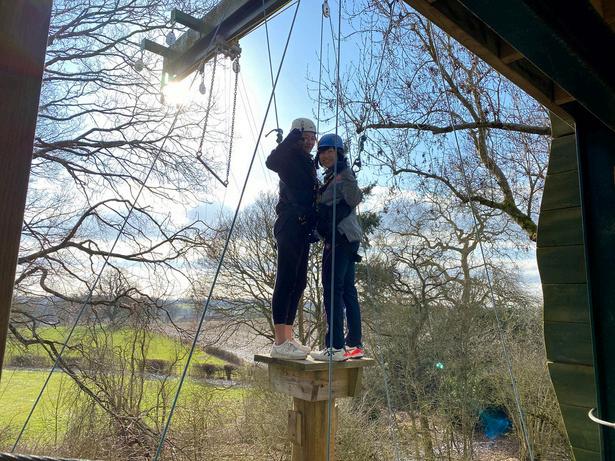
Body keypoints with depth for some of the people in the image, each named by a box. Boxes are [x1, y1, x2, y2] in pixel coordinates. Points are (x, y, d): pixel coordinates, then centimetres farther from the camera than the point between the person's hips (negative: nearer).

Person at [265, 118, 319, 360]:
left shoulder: (308, 163, 24)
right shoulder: (290, 158, -2)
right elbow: (271, 162, -25)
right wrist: (291, 139, -21)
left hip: (302, 228, 10)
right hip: (290, 225, -10)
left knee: (299, 282, 9)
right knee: (286, 280, -12)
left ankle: (287, 338, 15)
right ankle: (280, 343, -12)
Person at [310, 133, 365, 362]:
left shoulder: (343, 173, -5)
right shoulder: (330, 177, 24)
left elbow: (355, 199, -22)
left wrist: (347, 177, -36)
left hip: (341, 236, -10)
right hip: (347, 238, 10)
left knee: (332, 288, -12)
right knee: (347, 290, 8)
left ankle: (335, 347, -11)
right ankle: (354, 345, 12)